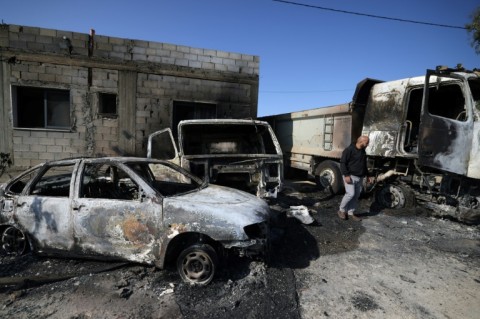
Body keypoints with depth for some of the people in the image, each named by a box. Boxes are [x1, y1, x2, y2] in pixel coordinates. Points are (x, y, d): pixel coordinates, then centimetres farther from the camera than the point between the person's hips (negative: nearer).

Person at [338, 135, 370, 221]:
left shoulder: (363, 151, 14)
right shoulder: (349, 150, -12)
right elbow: (343, 163, -15)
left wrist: (366, 175, 19)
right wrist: (346, 175, -20)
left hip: (359, 178, 8)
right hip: (350, 176, -8)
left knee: (356, 196, 7)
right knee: (350, 194, -14)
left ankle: (351, 213, 17)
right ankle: (342, 210, 5)